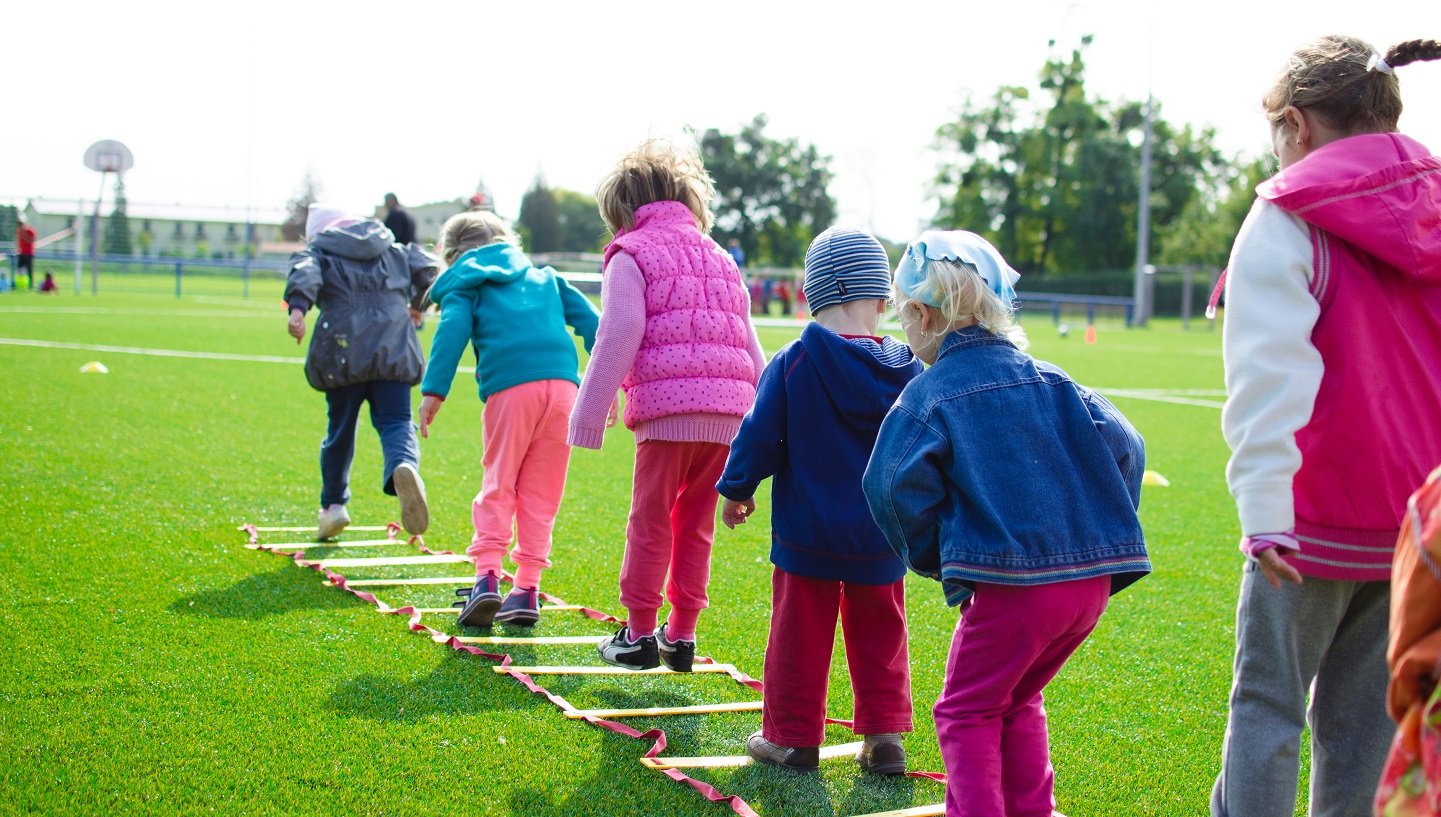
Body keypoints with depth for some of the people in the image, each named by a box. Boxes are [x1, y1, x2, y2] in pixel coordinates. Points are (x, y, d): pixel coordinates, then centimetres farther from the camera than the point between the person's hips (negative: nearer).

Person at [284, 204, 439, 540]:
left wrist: (297, 307, -27)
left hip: (344, 353, -1)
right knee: (395, 422, -3)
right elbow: (426, 267, 14)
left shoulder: (318, 251, 12)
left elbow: (304, 272, -9)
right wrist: (417, 306, 32)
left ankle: (333, 504, 23)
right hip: (394, 351, 1)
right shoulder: (393, 250, 22)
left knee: (341, 428, 14)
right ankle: (404, 466, -38)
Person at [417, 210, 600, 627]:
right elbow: (587, 318, 20)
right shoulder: (543, 276, 29)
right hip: (563, 383, 3)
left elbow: (452, 331, -1)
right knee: (541, 492, 9)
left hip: (510, 388, -3)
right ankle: (527, 588, 8)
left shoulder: (465, 285, 17)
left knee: (498, 485, 7)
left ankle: (487, 574, -9)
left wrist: (433, 391, -8)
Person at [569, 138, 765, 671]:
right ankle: (681, 636, 16)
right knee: (696, 525, 13)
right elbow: (750, 348, 23)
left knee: (651, 521, 4)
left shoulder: (631, 256, 4)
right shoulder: (720, 259, 24)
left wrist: (589, 416, -4)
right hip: (729, 411, 6)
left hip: (668, 407, -6)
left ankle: (639, 634, 9)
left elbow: (618, 341, -5)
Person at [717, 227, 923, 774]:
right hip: (881, 538, 3)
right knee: (879, 636, 15)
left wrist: (736, 490, 8)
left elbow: (759, 436, -8)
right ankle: (884, 737, 16)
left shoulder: (792, 364, -13)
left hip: (807, 533, -3)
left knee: (800, 633, 8)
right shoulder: (906, 371, -3)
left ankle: (792, 737, 16)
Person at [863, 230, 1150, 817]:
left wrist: (932, 558, 3)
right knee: (1018, 701, 25)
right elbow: (1122, 446, 6)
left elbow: (898, 487, -13)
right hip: (1092, 579, 6)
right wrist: (1106, 534, 14)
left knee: (967, 711, 11)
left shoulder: (929, 395, -3)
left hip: (1009, 583, -6)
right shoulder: (1047, 380, 12)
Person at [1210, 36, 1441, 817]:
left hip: (1318, 516, -5)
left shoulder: (1288, 221, -9)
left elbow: (1271, 369, -19)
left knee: (1267, 701, 6)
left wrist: (1262, 503, -24)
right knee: (1365, 710, 12)